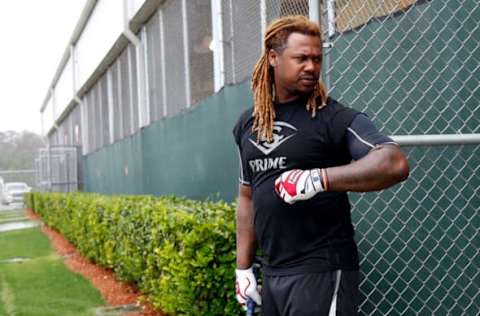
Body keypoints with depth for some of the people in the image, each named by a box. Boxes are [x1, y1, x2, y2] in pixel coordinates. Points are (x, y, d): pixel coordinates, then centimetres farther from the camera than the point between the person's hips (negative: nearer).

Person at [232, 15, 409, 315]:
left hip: (321, 271, -6)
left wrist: (317, 179, -31)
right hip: (272, 274, 6)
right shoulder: (248, 124, 12)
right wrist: (243, 267, 16)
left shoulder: (335, 118, -8)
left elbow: (395, 163, -23)